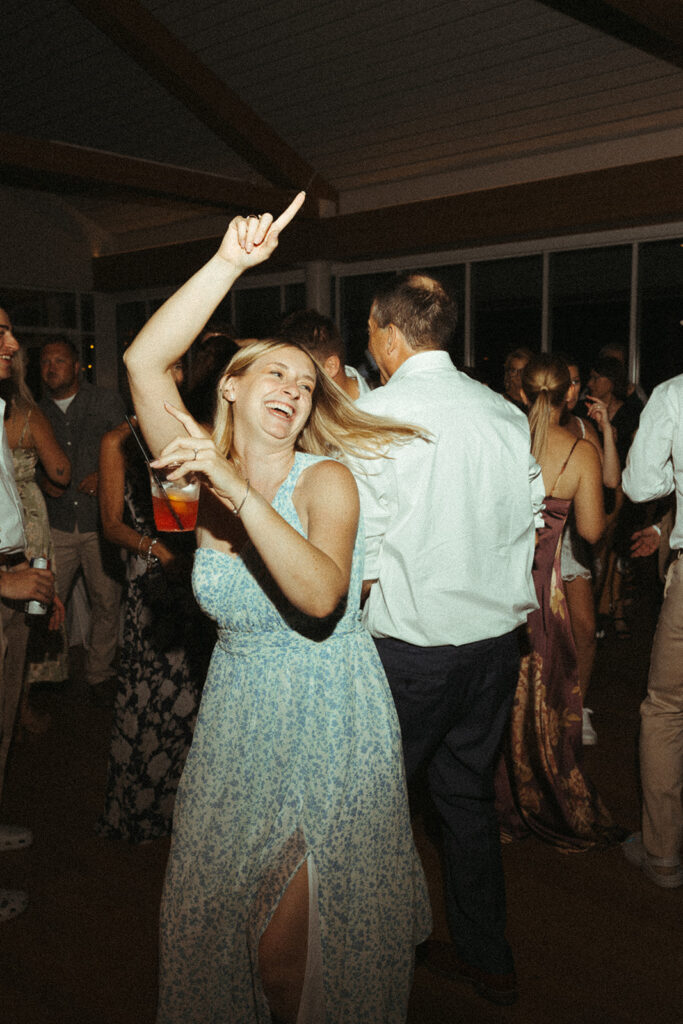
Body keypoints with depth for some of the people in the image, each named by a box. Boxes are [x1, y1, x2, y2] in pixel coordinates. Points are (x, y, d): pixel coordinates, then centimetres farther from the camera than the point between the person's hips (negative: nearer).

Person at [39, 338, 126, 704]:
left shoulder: (106, 401, 7)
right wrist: (43, 481, 2)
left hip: (101, 522, -1)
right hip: (57, 525, 2)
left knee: (107, 603, 3)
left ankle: (99, 675, 18)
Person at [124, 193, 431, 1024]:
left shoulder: (326, 480, -12)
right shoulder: (205, 474, -3)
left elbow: (320, 598, -30)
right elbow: (144, 360, -15)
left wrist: (242, 494, -37)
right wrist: (229, 262, -22)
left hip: (328, 728, -3)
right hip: (235, 717, 4)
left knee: (291, 948, 6)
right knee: (217, 917, 17)